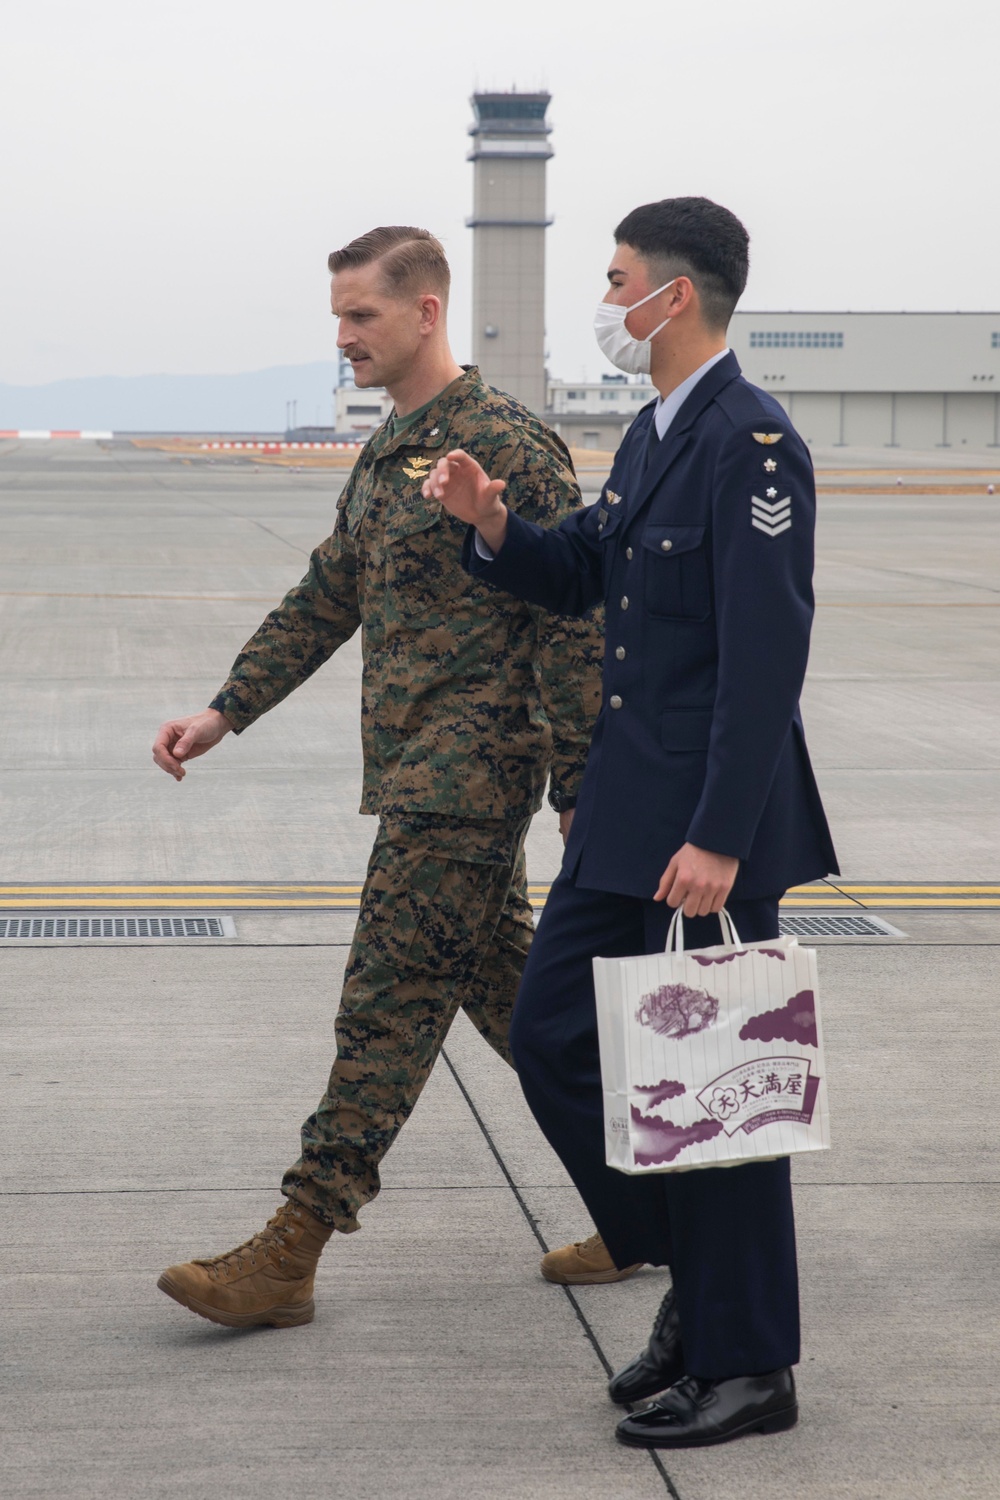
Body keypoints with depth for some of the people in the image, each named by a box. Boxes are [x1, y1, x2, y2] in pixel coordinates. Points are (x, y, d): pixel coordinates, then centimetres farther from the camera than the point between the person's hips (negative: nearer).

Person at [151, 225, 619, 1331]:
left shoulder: (507, 446, -13)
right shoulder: (385, 454, 16)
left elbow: (571, 627, -15)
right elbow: (325, 598, 23)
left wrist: (580, 790, -16)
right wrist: (226, 712, 15)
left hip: (467, 772, -10)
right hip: (415, 772, 10)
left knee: (390, 999, -8)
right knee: (501, 985, 14)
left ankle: (292, 1251, -6)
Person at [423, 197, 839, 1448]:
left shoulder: (752, 441, -17)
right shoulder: (652, 432, 14)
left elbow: (767, 654, -21)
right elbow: (577, 577, 24)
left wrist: (720, 839, -24)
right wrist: (492, 524, 3)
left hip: (713, 826, -10)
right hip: (626, 810, 10)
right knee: (552, 1033, 11)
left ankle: (746, 1364, 12)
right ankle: (693, 1275, 24)